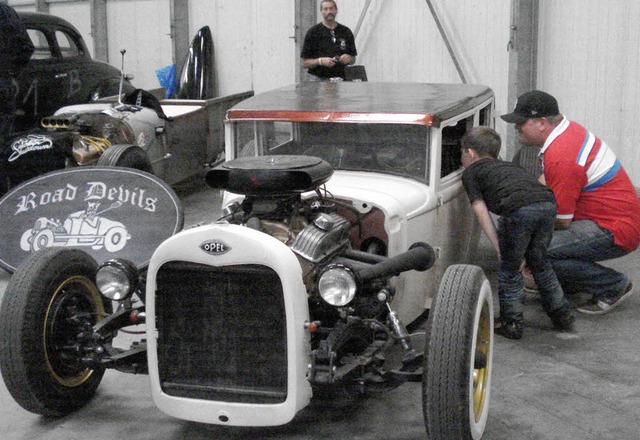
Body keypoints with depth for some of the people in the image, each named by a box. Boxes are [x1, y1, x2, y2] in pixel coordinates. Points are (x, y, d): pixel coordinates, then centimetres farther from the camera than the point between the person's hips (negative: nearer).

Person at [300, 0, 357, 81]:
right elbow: (305, 63, 0)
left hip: (341, 79, 2)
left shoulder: (346, 32, 11)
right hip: (319, 79, -2)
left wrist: (349, 58, -5)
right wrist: (320, 61, -16)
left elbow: (353, 59, 17)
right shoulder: (313, 32, 1)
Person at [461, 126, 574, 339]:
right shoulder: (506, 166, 39)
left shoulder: (470, 173, 21)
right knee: (539, 262, 25)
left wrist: (499, 248, 8)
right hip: (548, 203, 6)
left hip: (519, 209, -6)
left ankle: (511, 324, 15)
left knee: (509, 268, 11)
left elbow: (481, 212, 11)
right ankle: (562, 316, 32)